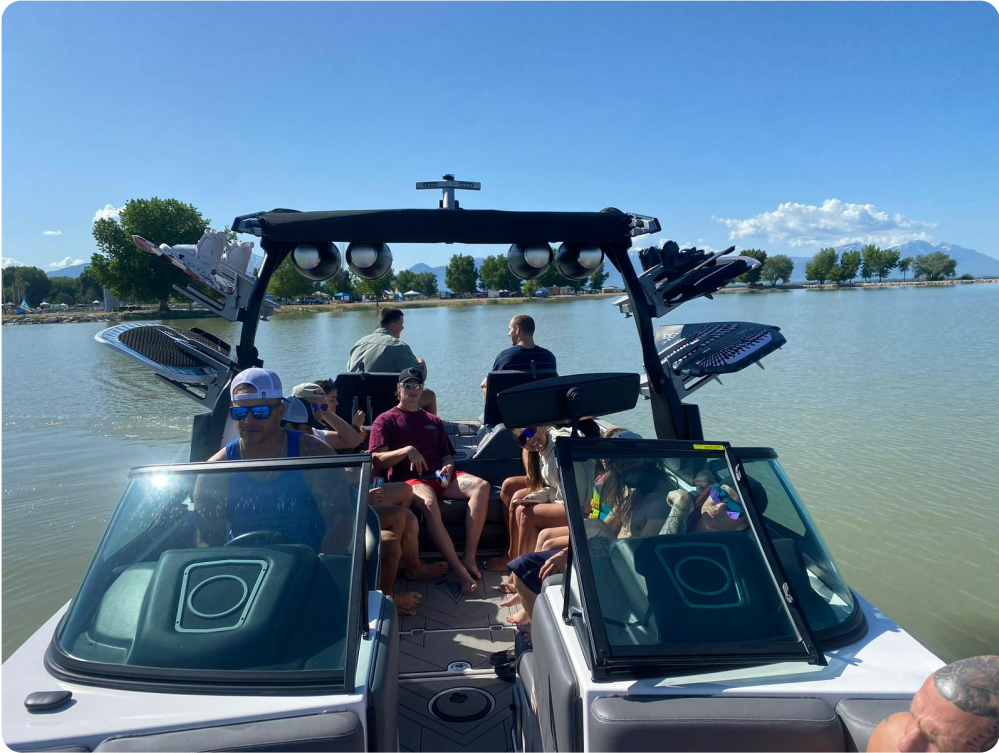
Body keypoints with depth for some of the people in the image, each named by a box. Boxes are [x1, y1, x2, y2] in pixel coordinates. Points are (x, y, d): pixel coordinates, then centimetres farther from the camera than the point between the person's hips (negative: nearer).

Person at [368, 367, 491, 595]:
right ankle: (460, 571, -37)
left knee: (481, 486, -25)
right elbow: (377, 461, -1)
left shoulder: (434, 421, 26)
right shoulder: (385, 420, 11)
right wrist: (407, 450, -17)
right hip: (407, 479, -5)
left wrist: (448, 467, -2)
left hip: (438, 476, 5)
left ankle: (469, 558, -28)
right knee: (429, 502, -40)